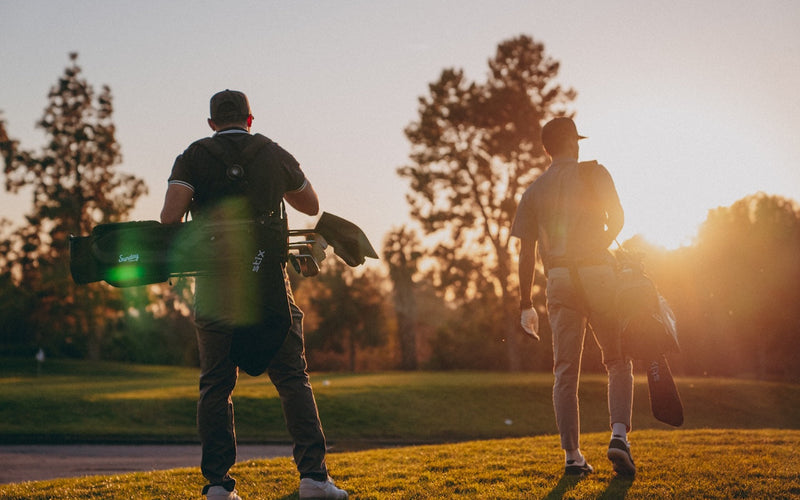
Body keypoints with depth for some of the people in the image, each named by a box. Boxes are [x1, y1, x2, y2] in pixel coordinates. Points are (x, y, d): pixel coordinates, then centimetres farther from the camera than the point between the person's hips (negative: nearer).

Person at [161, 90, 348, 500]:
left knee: (216, 385, 8)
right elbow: (312, 206, 23)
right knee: (292, 378, 4)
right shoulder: (276, 155, 9)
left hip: (214, 286, 0)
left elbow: (170, 216, -11)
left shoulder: (193, 158, 3)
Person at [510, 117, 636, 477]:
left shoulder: (533, 191, 13)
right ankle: (619, 434, -14)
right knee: (618, 360, 6)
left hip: (558, 280, 3)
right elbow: (616, 219, -5)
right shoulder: (593, 173, 6)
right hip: (596, 273, -2)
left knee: (566, 371, 4)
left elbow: (526, 253, 10)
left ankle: (572, 456, 1)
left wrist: (526, 305, 13)